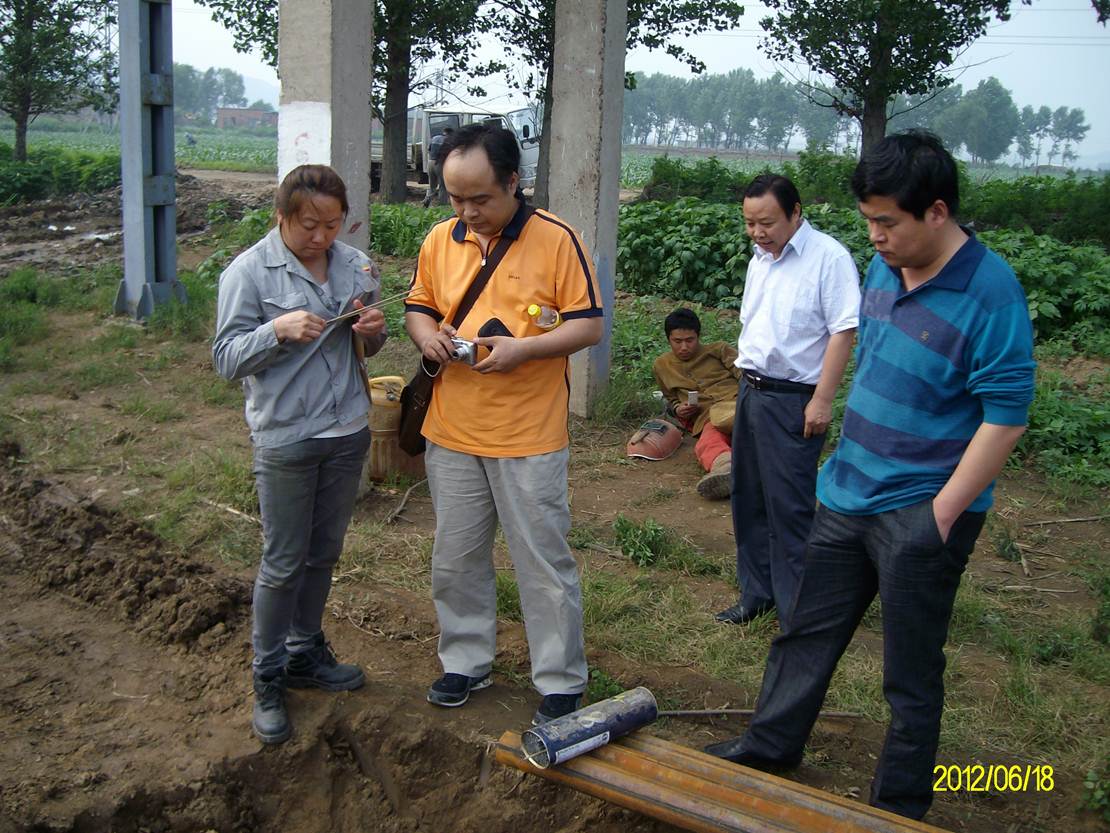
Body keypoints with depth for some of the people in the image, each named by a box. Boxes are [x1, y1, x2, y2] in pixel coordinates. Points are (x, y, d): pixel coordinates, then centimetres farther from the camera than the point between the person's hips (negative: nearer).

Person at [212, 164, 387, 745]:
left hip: (347, 432, 5)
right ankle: (268, 679, 18)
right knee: (283, 564, 3)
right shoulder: (249, 272, -10)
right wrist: (278, 331, -26)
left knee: (324, 553, 17)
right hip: (285, 440, -5)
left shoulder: (355, 266, 4)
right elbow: (226, 358, -10)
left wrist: (372, 333, -8)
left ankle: (305, 655, 35)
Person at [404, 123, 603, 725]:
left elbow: (590, 325, -8)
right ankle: (465, 662, 34)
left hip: (529, 438, -5)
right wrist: (426, 334, -6)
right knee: (455, 560, 16)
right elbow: (418, 306, 17)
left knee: (544, 564, 5)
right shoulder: (440, 240, 5)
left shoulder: (556, 239, -9)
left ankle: (560, 682, 20)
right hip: (451, 433, 5)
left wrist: (523, 348, -21)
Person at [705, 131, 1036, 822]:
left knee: (912, 673, 9)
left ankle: (899, 806, 28)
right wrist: (849, 459, 16)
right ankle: (771, 745, 40)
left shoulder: (990, 292, -21)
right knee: (807, 633, 20)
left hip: (921, 513, -7)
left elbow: (1007, 417, -20)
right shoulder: (884, 267, 2)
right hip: (848, 496, 7)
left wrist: (940, 516, -19)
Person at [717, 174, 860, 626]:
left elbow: (843, 331, -17)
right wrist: (746, 379, 15)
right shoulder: (760, 259, 12)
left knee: (789, 505, -4)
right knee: (749, 498, 14)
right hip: (751, 390, 8)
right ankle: (757, 592, 28)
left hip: (792, 399, -8)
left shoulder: (828, 257, -14)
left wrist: (822, 401, -20)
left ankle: (796, 608, 7)